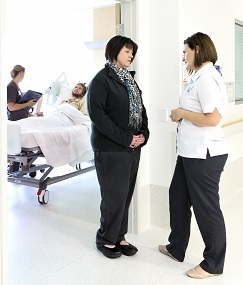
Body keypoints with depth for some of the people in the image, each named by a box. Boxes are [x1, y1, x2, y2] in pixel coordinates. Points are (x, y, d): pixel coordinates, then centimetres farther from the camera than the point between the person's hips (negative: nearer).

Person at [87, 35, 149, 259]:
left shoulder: (129, 80, 17)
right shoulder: (102, 79, -7)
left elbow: (141, 109, 17)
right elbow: (96, 113, -17)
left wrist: (143, 135, -1)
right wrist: (125, 138, -17)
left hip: (133, 148, 7)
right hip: (111, 149, -7)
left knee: (126, 194, 11)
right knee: (114, 196, -1)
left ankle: (119, 237, 26)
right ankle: (106, 239, 19)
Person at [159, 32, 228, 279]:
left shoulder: (207, 78, -17)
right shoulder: (200, 77, 14)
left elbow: (212, 118, -26)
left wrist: (182, 113, -14)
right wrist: (182, 114, 6)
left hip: (203, 155, -10)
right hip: (190, 153, 11)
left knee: (206, 208, 4)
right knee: (178, 198, 19)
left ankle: (213, 264, 23)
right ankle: (176, 248, 36)